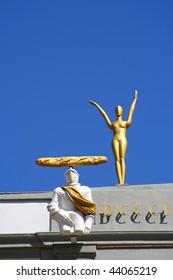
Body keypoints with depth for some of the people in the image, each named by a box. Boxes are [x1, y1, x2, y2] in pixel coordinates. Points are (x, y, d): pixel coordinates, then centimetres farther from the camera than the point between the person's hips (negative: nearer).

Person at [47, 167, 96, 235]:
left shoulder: (85, 189, 26)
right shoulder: (59, 190, 26)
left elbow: (90, 208, 13)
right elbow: (52, 206, 9)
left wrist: (88, 225, -6)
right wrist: (63, 215, -14)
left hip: (79, 215, 0)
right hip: (64, 216, 0)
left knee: (79, 231, -36)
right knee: (66, 231, -34)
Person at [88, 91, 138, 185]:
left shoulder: (126, 123, 24)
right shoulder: (112, 124, 26)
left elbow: (131, 111, 32)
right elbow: (104, 114, 35)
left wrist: (135, 99, 39)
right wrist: (96, 105, 43)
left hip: (123, 139, -1)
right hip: (115, 140, 1)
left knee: (122, 159, -13)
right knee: (117, 159, -11)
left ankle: (123, 181, -22)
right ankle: (120, 182, -21)